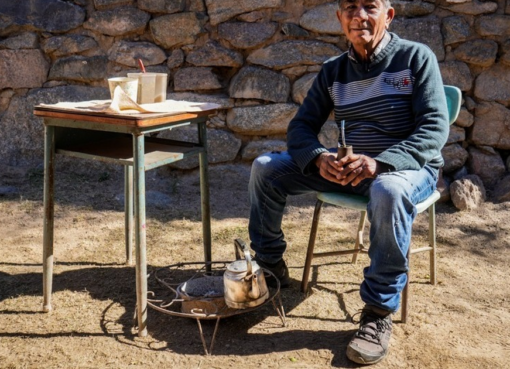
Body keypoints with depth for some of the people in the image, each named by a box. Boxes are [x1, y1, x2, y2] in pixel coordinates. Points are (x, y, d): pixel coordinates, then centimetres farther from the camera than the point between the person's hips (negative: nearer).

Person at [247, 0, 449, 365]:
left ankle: (379, 312, -28)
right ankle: (270, 266, 8)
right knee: (265, 168, -5)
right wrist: (320, 158, -20)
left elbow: (435, 128, -16)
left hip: (409, 166, -5)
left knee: (389, 191, -42)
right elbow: (302, 126, 4)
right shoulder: (333, 70, 5)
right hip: (350, 166, 5)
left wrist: (379, 162, -32)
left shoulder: (416, 57, -8)